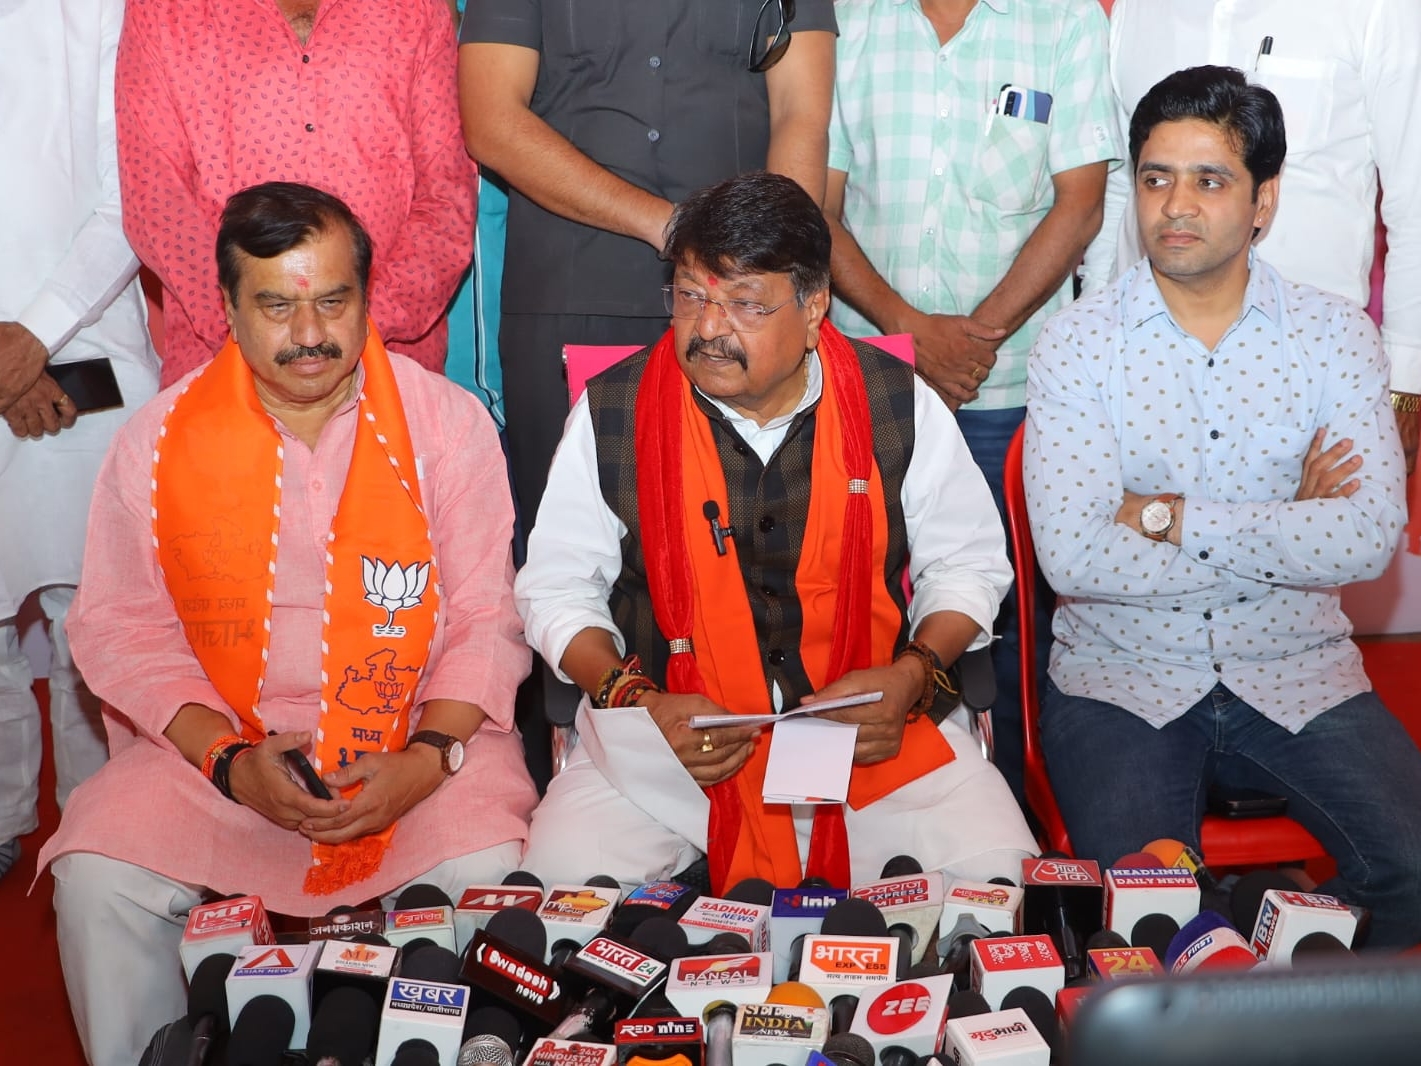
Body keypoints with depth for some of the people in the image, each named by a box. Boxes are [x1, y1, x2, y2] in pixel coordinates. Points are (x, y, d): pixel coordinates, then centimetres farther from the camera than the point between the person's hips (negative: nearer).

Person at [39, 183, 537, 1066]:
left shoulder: (448, 422, -2)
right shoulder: (159, 440, 1)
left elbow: (486, 619, -1)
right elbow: (119, 626, 2)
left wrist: (427, 758, -16)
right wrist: (228, 759, -12)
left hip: (417, 738, -1)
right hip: (216, 742, 2)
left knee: (491, 877, -27)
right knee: (98, 878, -21)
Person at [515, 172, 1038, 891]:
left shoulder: (899, 406, -2)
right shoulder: (611, 414, -3)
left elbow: (968, 563, 10)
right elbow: (556, 588, 5)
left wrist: (912, 675, -8)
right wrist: (636, 700, -11)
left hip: (870, 727, 1)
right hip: (672, 734, 0)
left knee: (997, 878, -18)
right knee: (562, 880, -23)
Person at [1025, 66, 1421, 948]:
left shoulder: (1336, 335, 3)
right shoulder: (1078, 343, -2)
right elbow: (1074, 556, -15)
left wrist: (1172, 518, -14)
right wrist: (1284, 531, -9)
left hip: (1294, 672, 2)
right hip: (1122, 677, -2)